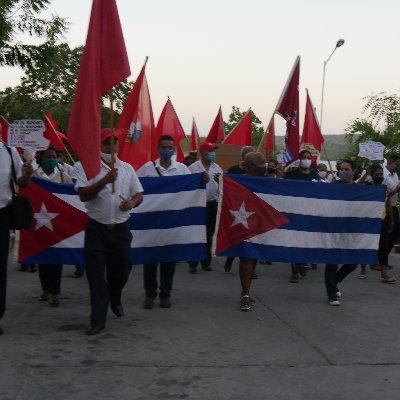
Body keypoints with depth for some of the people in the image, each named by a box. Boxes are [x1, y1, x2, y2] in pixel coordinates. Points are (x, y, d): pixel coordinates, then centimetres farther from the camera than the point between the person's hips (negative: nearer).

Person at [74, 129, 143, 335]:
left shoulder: (127, 168, 8)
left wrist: (132, 203, -10)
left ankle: (115, 300, 44)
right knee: (96, 275, -3)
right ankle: (98, 320, 5)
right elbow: (83, 195, -14)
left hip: (120, 228, 3)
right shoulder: (87, 167, -4)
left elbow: (139, 194, 13)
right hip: (96, 228, -3)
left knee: (121, 270, 12)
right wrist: (105, 181, -26)